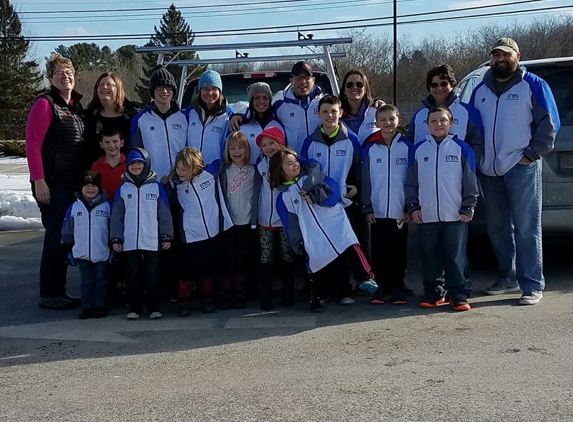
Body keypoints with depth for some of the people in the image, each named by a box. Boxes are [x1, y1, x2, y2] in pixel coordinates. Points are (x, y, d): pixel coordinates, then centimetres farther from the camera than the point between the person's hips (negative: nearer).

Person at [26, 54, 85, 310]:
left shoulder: (77, 107, 15)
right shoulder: (45, 104, -7)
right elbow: (32, 144, -13)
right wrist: (39, 181, -19)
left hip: (73, 184, 7)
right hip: (52, 184, -7)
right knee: (56, 236, -6)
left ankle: (60, 291, 20)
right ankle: (48, 295, 5)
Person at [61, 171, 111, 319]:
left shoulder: (106, 206, -1)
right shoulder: (74, 207, 3)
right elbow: (67, 231, 9)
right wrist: (66, 250, 6)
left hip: (101, 253, -1)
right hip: (81, 253, 1)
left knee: (101, 281, 8)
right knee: (86, 281, 8)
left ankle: (100, 306, 18)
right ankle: (87, 307, 15)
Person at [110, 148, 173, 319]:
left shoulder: (156, 187, 2)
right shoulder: (123, 188, 5)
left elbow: (165, 214, 3)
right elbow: (116, 216, 6)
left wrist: (167, 236, 0)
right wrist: (115, 238, 1)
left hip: (152, 241, -1)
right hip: (130, 242, 1)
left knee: (152, 276, 4)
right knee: (133, 276, 7)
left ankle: (154, 307, 15)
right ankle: (134, 308, 17)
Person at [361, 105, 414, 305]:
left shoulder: (407, 146, 2)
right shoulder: (370, 148, 3)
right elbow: (365, 179, 4)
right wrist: (366, 208, -1)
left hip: (400, 211, -1)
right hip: (377, 211, 1)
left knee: (398, 251, 7)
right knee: (379, 251, 6)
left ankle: (398, 287, 18)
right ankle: (383, 286, 18)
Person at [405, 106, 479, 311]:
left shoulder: (461, 148, 3)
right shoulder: (418, 149, 8)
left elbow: (470, 181, 2)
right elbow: (410, 182, 10)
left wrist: (468, 208, -2)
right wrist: (413, 207, 3)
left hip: (455, 216, -2)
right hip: (426, 217, 2)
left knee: (456, 258, 0)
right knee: (430, 258, 8)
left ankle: (459, 295, 8)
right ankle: (433, 293, 19)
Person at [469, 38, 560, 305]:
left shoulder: (533, 86, 1)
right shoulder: (481, 90, 16)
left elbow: (549, 124, -2)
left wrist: (531, 154, -10)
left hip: (522, 169, -5)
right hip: (489, 171, 6)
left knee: (526, 229, -6)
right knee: (497, 229, 11)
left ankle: (532, 285, 0)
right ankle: (507, 278, 23)